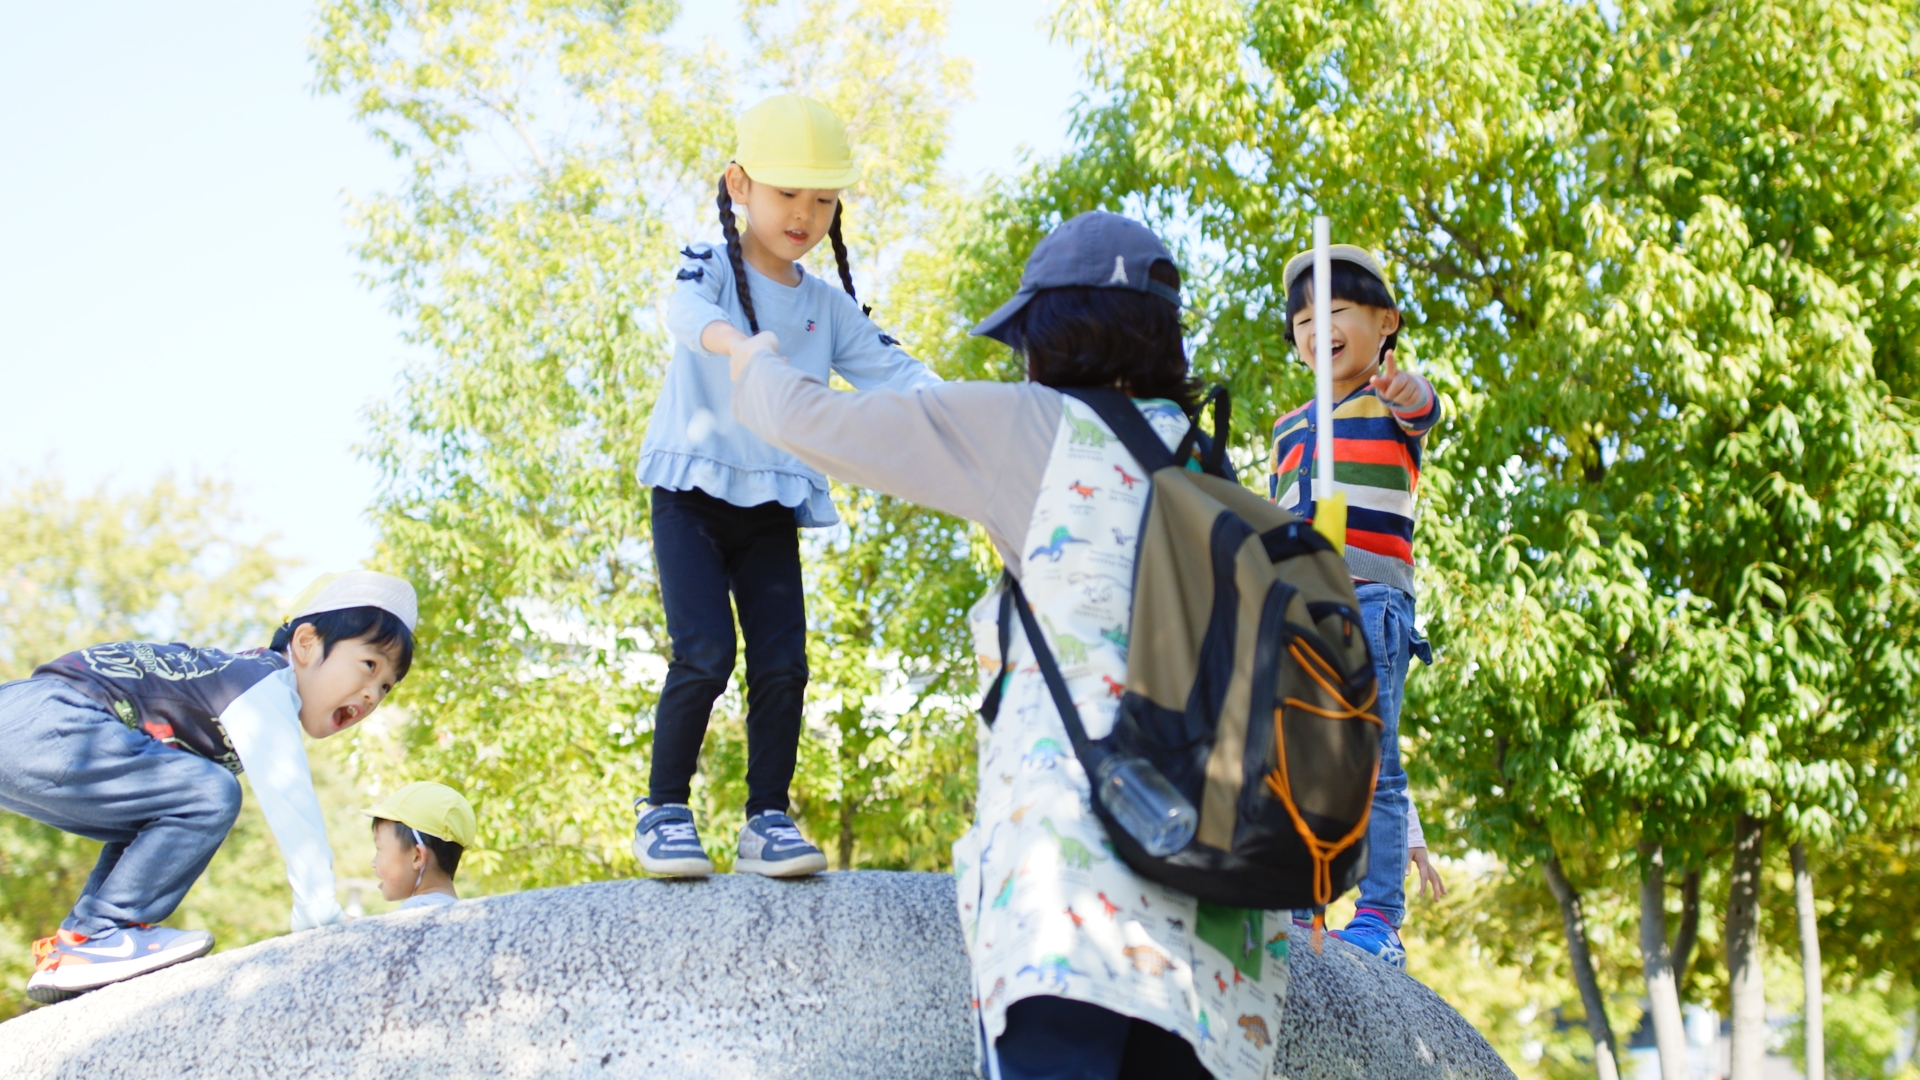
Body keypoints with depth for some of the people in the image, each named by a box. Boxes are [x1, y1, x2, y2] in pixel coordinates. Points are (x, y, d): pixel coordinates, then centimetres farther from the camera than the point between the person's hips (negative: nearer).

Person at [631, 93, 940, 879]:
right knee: (704, 656, -14)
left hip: (773, 508, 4)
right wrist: (737, 345, -50)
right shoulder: (712, 267, -3)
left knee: (783, 664, -5)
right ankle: (663, 810, 3)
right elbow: (687, 311, -26)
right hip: (694, 491, -4)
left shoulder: (827, 306, 11)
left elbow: (891, 370, 5)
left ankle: (767, 818, 6)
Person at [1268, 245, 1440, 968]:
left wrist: (1407, 392, -43)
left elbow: (1424, 411, -19)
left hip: (1370, 597, -6)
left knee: (1370, 760, -10)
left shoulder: (1391, 407, 7)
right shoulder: (1289, 429, 25)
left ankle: (1380, 921, -9)